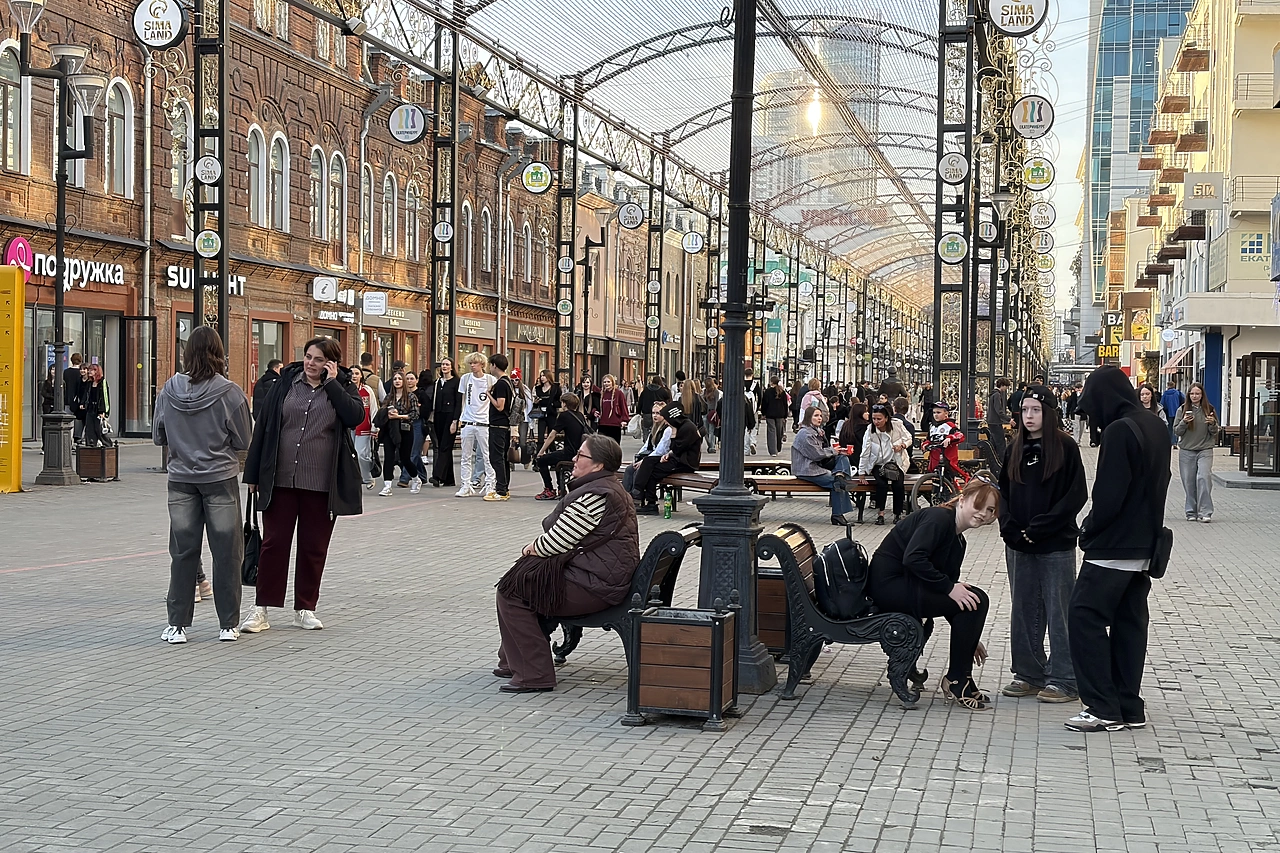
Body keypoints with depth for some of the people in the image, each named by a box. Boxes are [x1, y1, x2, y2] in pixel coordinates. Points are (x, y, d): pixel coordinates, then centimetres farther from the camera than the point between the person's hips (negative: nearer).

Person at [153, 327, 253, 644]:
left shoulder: (170, 390, -5)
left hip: (181, 479, 2)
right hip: (221, 478, -2)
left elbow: (158, 436, 5)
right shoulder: (229, 393, -12)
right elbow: (244, 441, -5)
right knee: (226, 552, 6)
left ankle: (177, 624, 11)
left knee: (183, 552, 8)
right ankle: (228, 625, 11)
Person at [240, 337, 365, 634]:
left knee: (314, 547, 8)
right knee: (274, 543, 2)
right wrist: (253, 473, 3)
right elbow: (263, 427, 6)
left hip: (322, 484, 0)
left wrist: (332, 383, -11)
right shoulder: (286, 383, 5)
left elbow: (355, 416, -16)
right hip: (280, 480, 0)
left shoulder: (342, 387, 5)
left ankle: (305, 609, 19)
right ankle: (261, 609, 8)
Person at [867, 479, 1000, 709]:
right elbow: (913, 558, -27)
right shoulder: (939, 518, -13)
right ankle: (956, 681, -4)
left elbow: (950, 585, 18)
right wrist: (949, 588, -26)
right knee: (975, 600, -15)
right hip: (889, 584, -10)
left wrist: (970, 637, 17)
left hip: (904, 585, 10)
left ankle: (958, 680, 9)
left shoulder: (958, 541, 15)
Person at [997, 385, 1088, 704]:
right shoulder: (1015, 449, 9)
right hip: (1019, 546, 5)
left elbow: (1076, 495, -10)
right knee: (1024, 612, 11)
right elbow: (1003, 492, 10)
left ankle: (1063, 680, 5)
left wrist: (1040, 528, -14)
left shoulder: (1065, 448, -5)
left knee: (1059, 612, 0)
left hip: (1056, 546, -5)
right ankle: (1029, 675, 20)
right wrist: (1011, 528, -6)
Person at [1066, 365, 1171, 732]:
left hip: (1113, 548, -9)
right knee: (1129, 622, 13)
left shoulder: (1119, 431, -19)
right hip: (1144, 546, 9)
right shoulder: (1155, 427, 10)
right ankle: (1129, 707, 17)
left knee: (1086, 618, -4)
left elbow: (1109, 495, -21)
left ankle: (1103, 708, -5)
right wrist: (1148, 530, 18)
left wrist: (1088, 533, -7)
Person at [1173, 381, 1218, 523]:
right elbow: (1176, 431, 4)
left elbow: (1215, 433, 8)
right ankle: (1191, 512, 12)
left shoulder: (1209, 410, 5)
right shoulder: (1182, 410, 4)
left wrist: (1212, 424, -12)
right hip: (1186, 451, 1)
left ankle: (1205, 512, -13)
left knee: (1204, 478, -16)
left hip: (1205, 450, -1)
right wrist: (1184, 422, -14)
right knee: (1189, 482, 2)